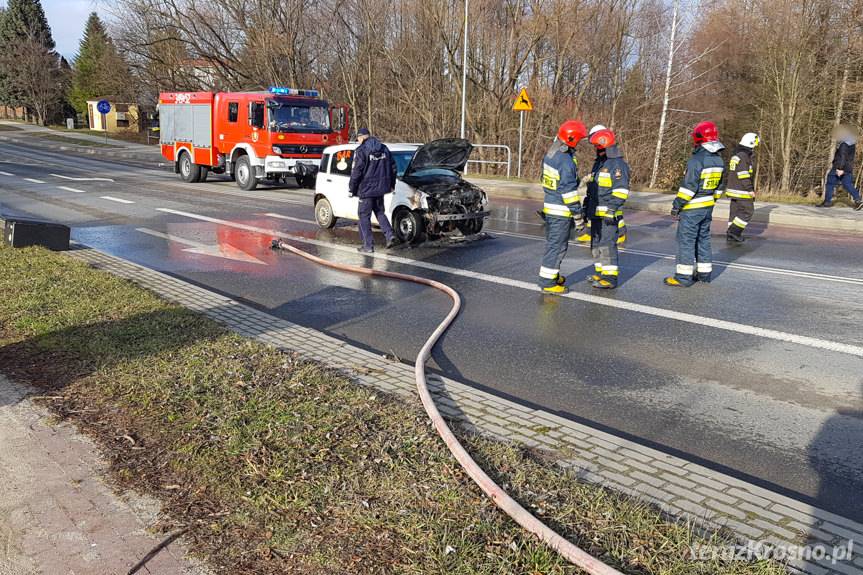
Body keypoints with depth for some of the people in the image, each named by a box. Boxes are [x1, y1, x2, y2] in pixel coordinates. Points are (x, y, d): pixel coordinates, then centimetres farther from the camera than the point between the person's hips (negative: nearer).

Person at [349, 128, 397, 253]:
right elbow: (393, 168, 13)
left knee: (364, 216, 3)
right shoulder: (384, 149, 9)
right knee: (379, 212, 21)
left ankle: (368, 245, 4)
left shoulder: (361, 151, -11)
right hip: (380, 188, 6)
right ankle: (389, 235, 4)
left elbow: (356, 172, -15)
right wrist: (391, 185, 23)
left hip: (366, 189, -6)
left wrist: (351, 189, -6)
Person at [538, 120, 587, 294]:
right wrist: (577, 214, -14)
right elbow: (569, 191, -21)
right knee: (557, 246, -2)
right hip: (561, 211, -9)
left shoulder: (550, 155, 7)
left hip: (549, 207, 9)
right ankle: (548, 282, 3)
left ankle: (552, 275, 32)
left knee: (552, 243, 20)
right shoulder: (567, 161, -21)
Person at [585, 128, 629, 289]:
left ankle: (610, 278, -5)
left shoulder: (617, 164, -12)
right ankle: (600, 273, 25)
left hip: (608, 214, -10)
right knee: (596, 244, 15)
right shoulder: (598, 163, 18)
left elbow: (621, 190, -17)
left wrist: (612, 208, -23)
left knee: (607, 244, -10)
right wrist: (587, 204, 25)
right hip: (596, 212, 10)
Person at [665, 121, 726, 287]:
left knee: (686, 240, -2)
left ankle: (683, 277, 0)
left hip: (692, 209, -8)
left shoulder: (697, 160, -20)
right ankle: (704, 274, 23)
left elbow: (688, 187, -22)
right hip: (708, 208, 8)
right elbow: (719, 186, 15)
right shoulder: (719, 160, 8)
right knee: (703, 239, 17)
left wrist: (677, 205, -15)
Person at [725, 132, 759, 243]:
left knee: (735, 211, 11)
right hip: (742, 191, -10)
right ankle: (734, 231, -7)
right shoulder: (744, 156, -16)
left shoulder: (736, 155, 15)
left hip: (733, 189, 10)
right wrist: (750, 190, -17)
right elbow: (744, 176, -21)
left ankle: (731, 235, 14)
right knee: (748, 211, -4)